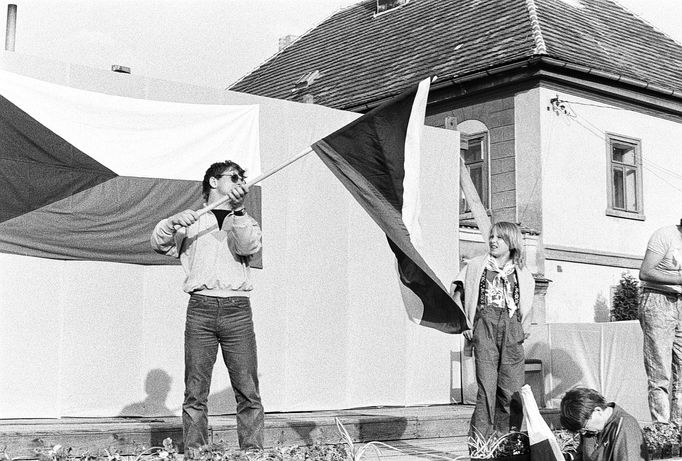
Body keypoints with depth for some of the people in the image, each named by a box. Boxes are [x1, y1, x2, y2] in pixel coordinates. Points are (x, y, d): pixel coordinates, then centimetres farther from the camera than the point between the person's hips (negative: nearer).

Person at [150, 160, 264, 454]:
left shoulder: (246, 222, 22)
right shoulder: (192, 221, 20)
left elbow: (249, 246, 0)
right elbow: (159, 244, 7)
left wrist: (238, 210, -13)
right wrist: (173, 223, -11)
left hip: (237, 309, 1)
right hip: (200, 307, -1)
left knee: (248, 391, -5)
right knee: (195, 391, -3)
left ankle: (253, 452, -2)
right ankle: (194, 454, 0)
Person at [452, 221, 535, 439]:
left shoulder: (521, 273, 16)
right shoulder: (476, 266, 11)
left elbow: (526, 304, 27)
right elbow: (457, 297, 13)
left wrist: (525, 327, 11)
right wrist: (465, 323, 2)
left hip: (511, 327, 2)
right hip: (485, 325, -2)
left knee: (511, 387, -3)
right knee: (486, 384, -11)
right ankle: (479, 438, -10)